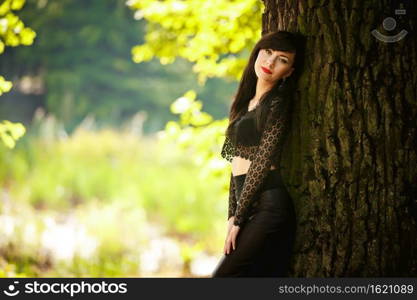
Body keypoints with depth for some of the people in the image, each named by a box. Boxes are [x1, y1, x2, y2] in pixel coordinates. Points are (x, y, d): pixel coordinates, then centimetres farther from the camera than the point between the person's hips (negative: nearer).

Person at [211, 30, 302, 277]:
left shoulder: (276, 104, -5)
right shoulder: (247, 102, 20)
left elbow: (263, 163, -10)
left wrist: (238, 219, -10)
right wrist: (232, 215, 11)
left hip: (267, 206, -8)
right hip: (249, 208, 8)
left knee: (225, 275, -14)